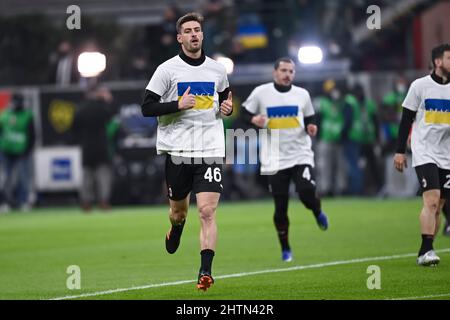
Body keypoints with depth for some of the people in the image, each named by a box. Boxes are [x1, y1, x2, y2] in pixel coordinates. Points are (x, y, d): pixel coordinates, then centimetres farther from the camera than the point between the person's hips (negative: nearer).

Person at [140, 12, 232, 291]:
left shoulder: (218, 70, 9)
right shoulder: (167, 69, -1)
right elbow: (147, 108, -4)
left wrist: (227, 108, 3)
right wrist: (177, 105, -17)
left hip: (210, 150, 1)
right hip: (177, 150, -1)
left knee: (208, 211, -13)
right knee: (179, 209, 14)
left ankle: (206, 271, -15)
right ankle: (175, 233, 50)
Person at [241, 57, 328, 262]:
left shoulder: (302, 94, 5)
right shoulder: (261, 93, -1)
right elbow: (245, 113, 8)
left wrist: (311, 129, -6)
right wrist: (253, 120, -13)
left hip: (300, 155, 1)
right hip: (275, 159, -1)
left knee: (307, 193, -21)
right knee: (280, 207, 1)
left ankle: (318, 213, 15)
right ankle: (285, 249, 17)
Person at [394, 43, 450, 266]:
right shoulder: (420, 86, -3)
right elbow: (406, 120, 1)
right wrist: (400, 151, -2)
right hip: (424, 154, -4)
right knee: (432, 200, -18)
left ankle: (425, 253, 13)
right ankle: (426, 251, -18)